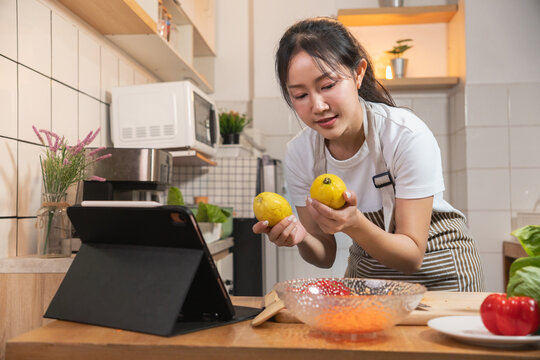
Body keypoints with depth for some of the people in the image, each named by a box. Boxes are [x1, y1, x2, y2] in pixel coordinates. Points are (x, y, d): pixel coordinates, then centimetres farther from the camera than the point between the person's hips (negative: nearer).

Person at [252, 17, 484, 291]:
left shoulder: (408, 136, -23)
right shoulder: (299, 154, -11)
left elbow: (412, 257, -20)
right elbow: (325, 256, -4)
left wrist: (354, 224, -37)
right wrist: (301, 237, -25)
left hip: (436, 271, -2)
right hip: (365, 271, 3)